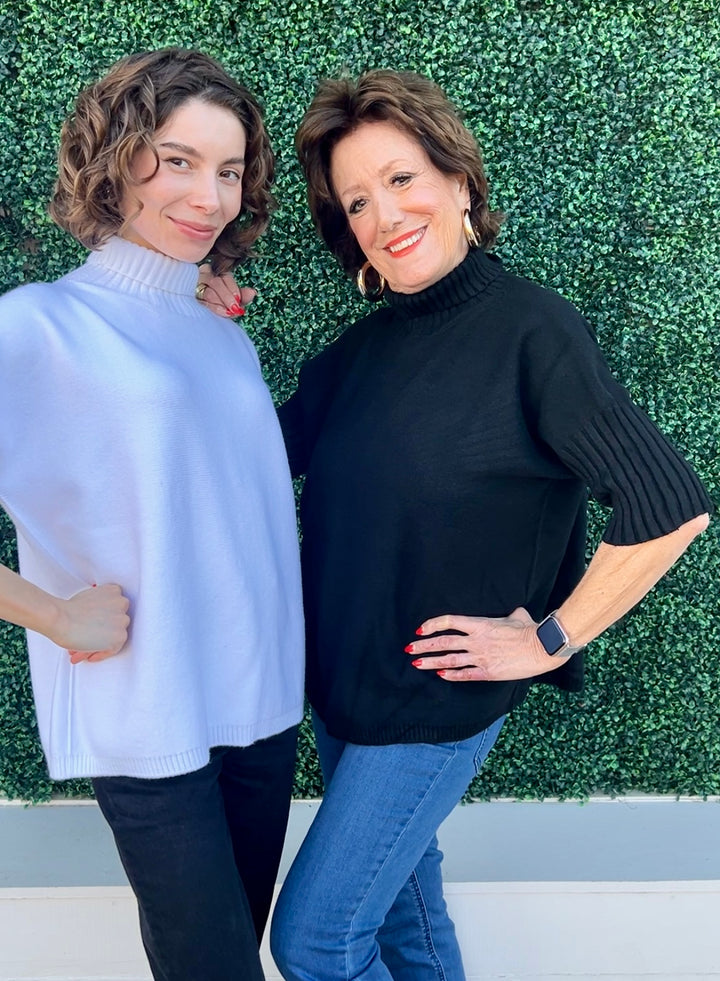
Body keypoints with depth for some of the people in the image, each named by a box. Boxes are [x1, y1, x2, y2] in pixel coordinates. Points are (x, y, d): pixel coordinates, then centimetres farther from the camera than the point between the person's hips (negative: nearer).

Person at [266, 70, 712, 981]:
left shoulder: (531, 329, -18)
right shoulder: (366, 345, 3)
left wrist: (549, 639, -16)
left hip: (436, 703, -6)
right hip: (339, 683, 6)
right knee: (398, 894, 23)